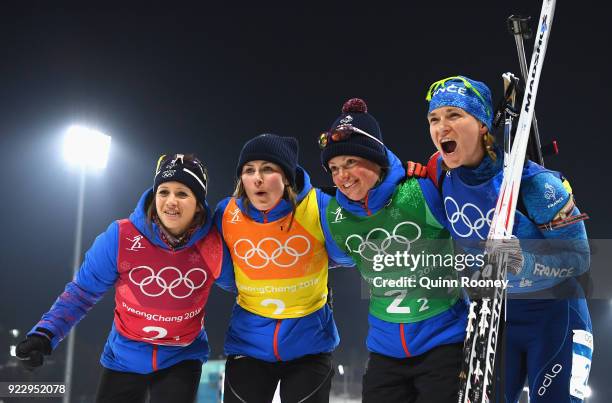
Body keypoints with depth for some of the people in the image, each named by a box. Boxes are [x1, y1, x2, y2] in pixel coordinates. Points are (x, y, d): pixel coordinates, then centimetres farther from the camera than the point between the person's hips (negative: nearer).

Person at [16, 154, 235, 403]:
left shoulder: (213, 245, -12)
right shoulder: (121, 237, -17)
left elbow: (234, 283, 10)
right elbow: (83, 291, -7)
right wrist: (44, 334, -16)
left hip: (181, 360, 0)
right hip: (125, 358, 0)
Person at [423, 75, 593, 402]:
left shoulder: (533, 182, -25)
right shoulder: (442, 172, -9)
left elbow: (578, 256, -20)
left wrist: (526, 264, -37)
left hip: (553, 316, -4)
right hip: (491, 319, 5)